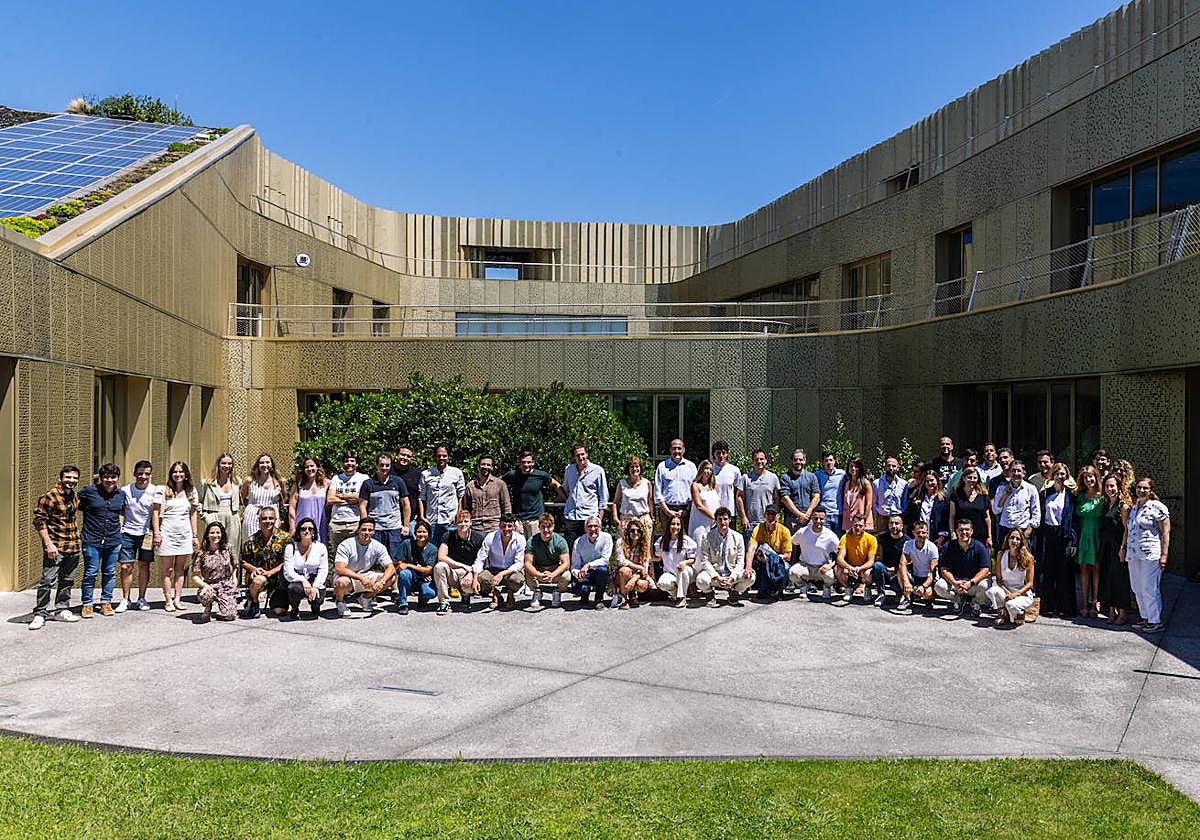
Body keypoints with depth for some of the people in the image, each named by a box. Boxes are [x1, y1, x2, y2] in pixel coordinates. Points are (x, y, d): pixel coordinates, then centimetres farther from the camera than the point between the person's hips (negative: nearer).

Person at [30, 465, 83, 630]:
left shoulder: (74, 497, 11)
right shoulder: (49, 496, -11)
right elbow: (39, 520, -12)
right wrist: (48, 544, -16)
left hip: (74, 547, 7)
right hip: (55, 547, -7)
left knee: (67, 581, 14)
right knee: (48, 581, -7)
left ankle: (62, 610, 24)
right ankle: (40, 614, 2)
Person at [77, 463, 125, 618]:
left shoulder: (121, 494, 8)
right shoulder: (89, 491, -4)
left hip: (113, 541, 3)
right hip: (92, 541, -3)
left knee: (110, 573, 10)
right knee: (90, 573, 1)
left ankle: (106, 602, 22)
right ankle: (87, 605, 13)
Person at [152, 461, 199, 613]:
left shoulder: (191, 492, 10)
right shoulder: (163, 491, -1)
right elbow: (155, 513, -2)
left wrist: (195, 536, 10)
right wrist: (157, 534, -9)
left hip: (185, 534, 3)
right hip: (167, 533, -3)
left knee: (180, 569, 7)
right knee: (168, 569, 1)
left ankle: (177, 599, 11)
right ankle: (168, 601, 5)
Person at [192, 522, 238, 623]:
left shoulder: (227, 551, 5)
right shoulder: (201, 554, -3)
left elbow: (234, 567, 19)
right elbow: (195, 577, -5)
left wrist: (234, 580, 3)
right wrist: (205, 585, -23)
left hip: (227, 587, 1)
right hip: (210, 587, -1)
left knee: (229, 616, -18)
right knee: (204, 595, -39)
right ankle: (208, 609, 1)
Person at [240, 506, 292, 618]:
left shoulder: (285, 538, -4)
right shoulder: (252, 540, 2)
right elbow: (242, 561, 8)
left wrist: (270, 572, -18)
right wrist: (254, 569, -12)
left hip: (280, 580, 0)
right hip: (260, 575, 0)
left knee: (279, 611, -10)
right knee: (259, 580, -37)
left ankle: (273, 598, 27)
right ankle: (253, 603, -4)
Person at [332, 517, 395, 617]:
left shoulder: (378, 546, -9)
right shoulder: (346, 545, -20)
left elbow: (391, 568, -15)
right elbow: (339, 569, -30)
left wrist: (382, 581, -36)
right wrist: (361, 578, -41)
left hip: (365, 577, 4)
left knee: (390, 578, -17)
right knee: (343, 582, -39)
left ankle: (366, 597, 9)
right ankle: (339, 601, -1)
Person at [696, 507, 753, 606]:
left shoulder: (738, 537, 0)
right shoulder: (708, 537, -6)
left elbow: (740, 562, 0)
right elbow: (704, 561, -9)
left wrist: (732, 577, -16)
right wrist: (717, 577, -20)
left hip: (732, 573, 2)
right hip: (714, 573, -2)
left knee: (750, 577, -26)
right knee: (701, 580, -34)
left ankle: (734, 592, 8)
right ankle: (710, 594, 5)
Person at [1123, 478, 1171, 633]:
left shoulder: (1158, 507, -6)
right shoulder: (1133, 507, 15)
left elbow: (1165, 533, -8)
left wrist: (1164, 555, -13)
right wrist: (1123, 547, 16)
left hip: (1150, 555, -7)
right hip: (1133, 554, 7)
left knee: (1149, 589, -5)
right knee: (1137, 589, 10)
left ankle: (1156, 621, 4)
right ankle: (1145, 618, 20)